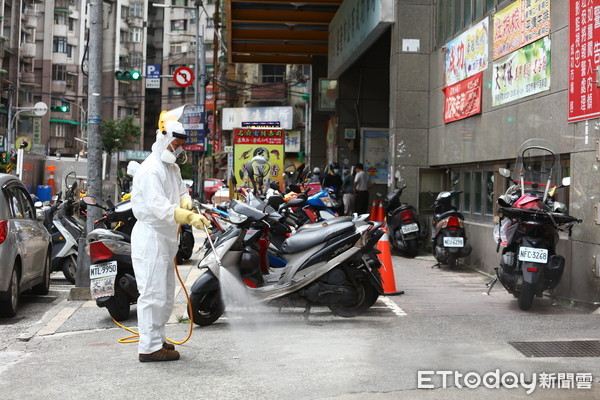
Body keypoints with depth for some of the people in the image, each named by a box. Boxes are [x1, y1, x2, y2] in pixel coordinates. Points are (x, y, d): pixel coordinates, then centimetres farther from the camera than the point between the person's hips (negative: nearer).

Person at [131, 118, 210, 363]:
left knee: (166, 294, 18)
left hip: (165, 239, 10)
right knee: (153, 294, -8)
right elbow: (158, 207, -27)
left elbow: (182, 191, 20)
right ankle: (149, 347, -2)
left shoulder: (172, 168, 16)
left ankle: (158, 339, 30)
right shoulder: (150, 170, -17)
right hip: (150, 237, -10)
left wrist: (187, 205, -5)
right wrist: (189, 218, -36)